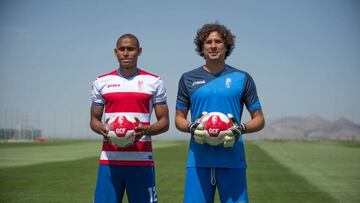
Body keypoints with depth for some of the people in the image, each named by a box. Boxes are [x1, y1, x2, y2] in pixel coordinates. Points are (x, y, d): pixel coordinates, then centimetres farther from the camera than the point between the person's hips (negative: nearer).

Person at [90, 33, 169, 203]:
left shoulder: (154, 82, 7)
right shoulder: (102, 82, 11)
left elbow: (164, 122, 7)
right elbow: (94, 120, 15)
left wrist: (146, 130, -14)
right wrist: (102, 129, -8)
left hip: (141, 159, -1)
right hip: (109, 158, 1)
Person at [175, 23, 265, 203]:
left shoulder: (242, 78, 8)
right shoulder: (188, 79, 11)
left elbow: (259, 119, 10)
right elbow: (179, 118, 15)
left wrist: (241, 129, -11)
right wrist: (191, 127, -7)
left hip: (232, 159, -1)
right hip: (199, 159, 1)